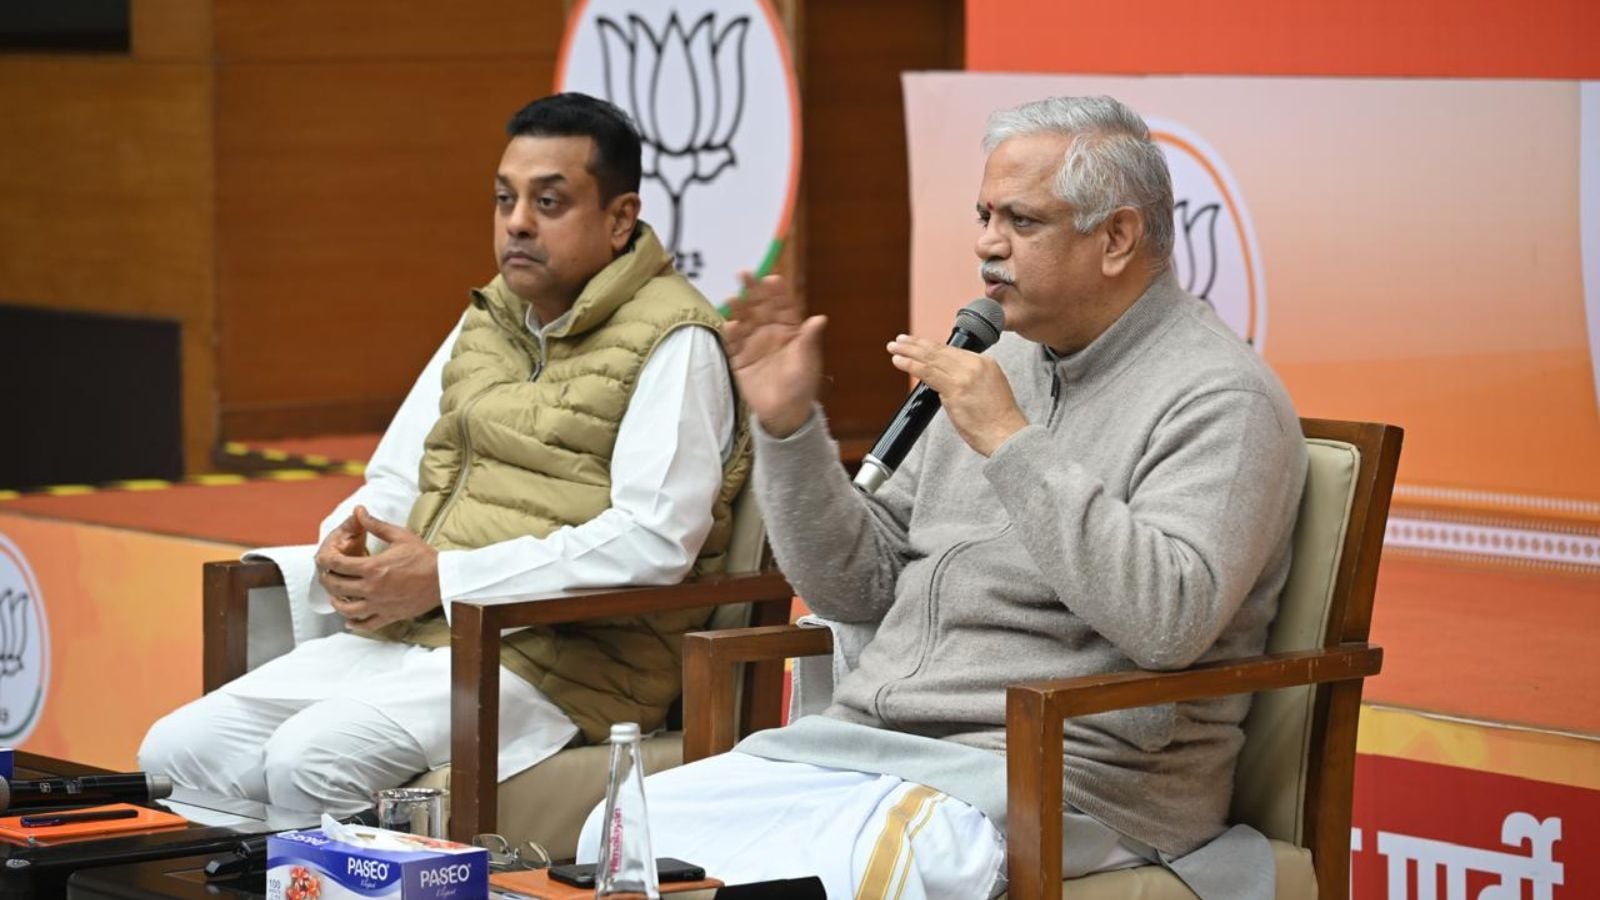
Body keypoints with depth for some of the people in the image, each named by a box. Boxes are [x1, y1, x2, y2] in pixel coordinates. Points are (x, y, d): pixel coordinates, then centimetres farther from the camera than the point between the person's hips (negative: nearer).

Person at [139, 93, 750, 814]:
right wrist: (346, 547, 0)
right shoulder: (486, 321, 21)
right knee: (176, 752, -8)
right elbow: (395, 480, 26)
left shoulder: (671, 342, -5)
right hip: (406, 634, 8)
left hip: (561, 660, -8)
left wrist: (446, 578, -19)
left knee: (309, 760, -30)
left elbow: (656, 537, -18)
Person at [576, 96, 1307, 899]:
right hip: (866, 742, 8)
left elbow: (1170, 620, -24)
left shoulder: (1220, 396, -7)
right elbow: (858, 585, 20)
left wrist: (1011, 444, -21)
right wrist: (788, 428, 5)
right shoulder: (1004, 367, 18)